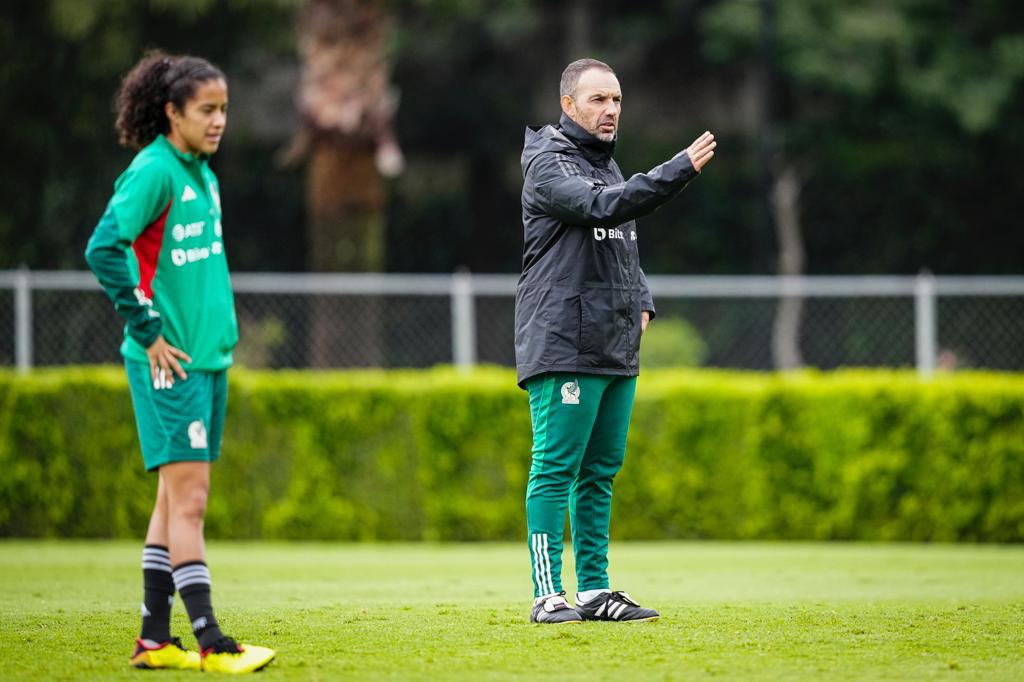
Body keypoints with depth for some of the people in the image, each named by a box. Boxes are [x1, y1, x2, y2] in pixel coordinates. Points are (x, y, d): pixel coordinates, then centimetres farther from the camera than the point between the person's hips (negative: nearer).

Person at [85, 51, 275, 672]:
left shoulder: (203, 175, 14)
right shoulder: (153, 172, -12)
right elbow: (104, 249, -19)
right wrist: (147, 332, -16)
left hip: (209, 356, 9)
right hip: (170, 362, -9)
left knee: (177, 498, 9)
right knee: (188, 498, -9)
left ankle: (155, 639, 14)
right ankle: (210, 642, -11)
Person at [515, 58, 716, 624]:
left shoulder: (608, 165, 20)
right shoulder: (548, 165, -8)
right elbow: (603, 207, -25)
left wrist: (641, 301, 10)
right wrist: (681, 169, -31)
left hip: (617, 350, 8)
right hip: (563, 347, -8)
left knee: (600, 473, 10)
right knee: (556, 470, -8)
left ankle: (594, 591, 14)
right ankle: (549, 595, -8)